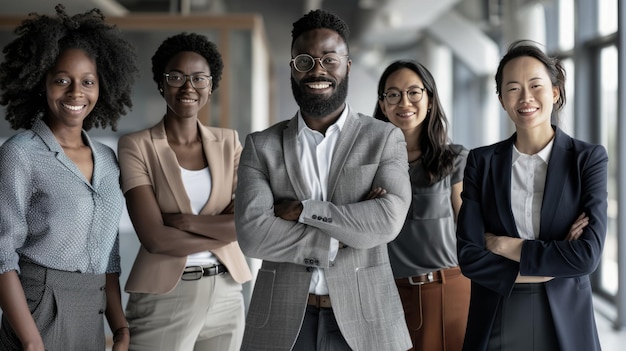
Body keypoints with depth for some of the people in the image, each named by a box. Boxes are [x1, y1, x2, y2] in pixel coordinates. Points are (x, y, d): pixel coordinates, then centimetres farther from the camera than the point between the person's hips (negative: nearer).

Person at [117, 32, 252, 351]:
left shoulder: (228, 142, 6)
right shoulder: (136, 146, -6)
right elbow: (154, 238, -16)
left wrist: (184, 220, -15)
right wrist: (222, 231, -9)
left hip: (226, 294, 4)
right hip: (163, 298, -4)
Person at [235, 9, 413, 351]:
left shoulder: (385, 139, 2)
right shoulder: (261, 146, 3)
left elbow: (388, 219, -14)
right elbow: (252, 233, -10)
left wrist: (304, 210, -13)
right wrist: (341, 238, -14)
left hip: (363, 318, 0)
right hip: (282, 319, 1)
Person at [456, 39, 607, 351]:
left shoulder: (588, 159, -5)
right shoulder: (482, 161, 0)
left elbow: (588, 254, -15)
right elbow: (469, 256, -8)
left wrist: (504, 246, -11)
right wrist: (552, 265, -14)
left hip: (565, 321, -1)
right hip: (495, 323, 1)